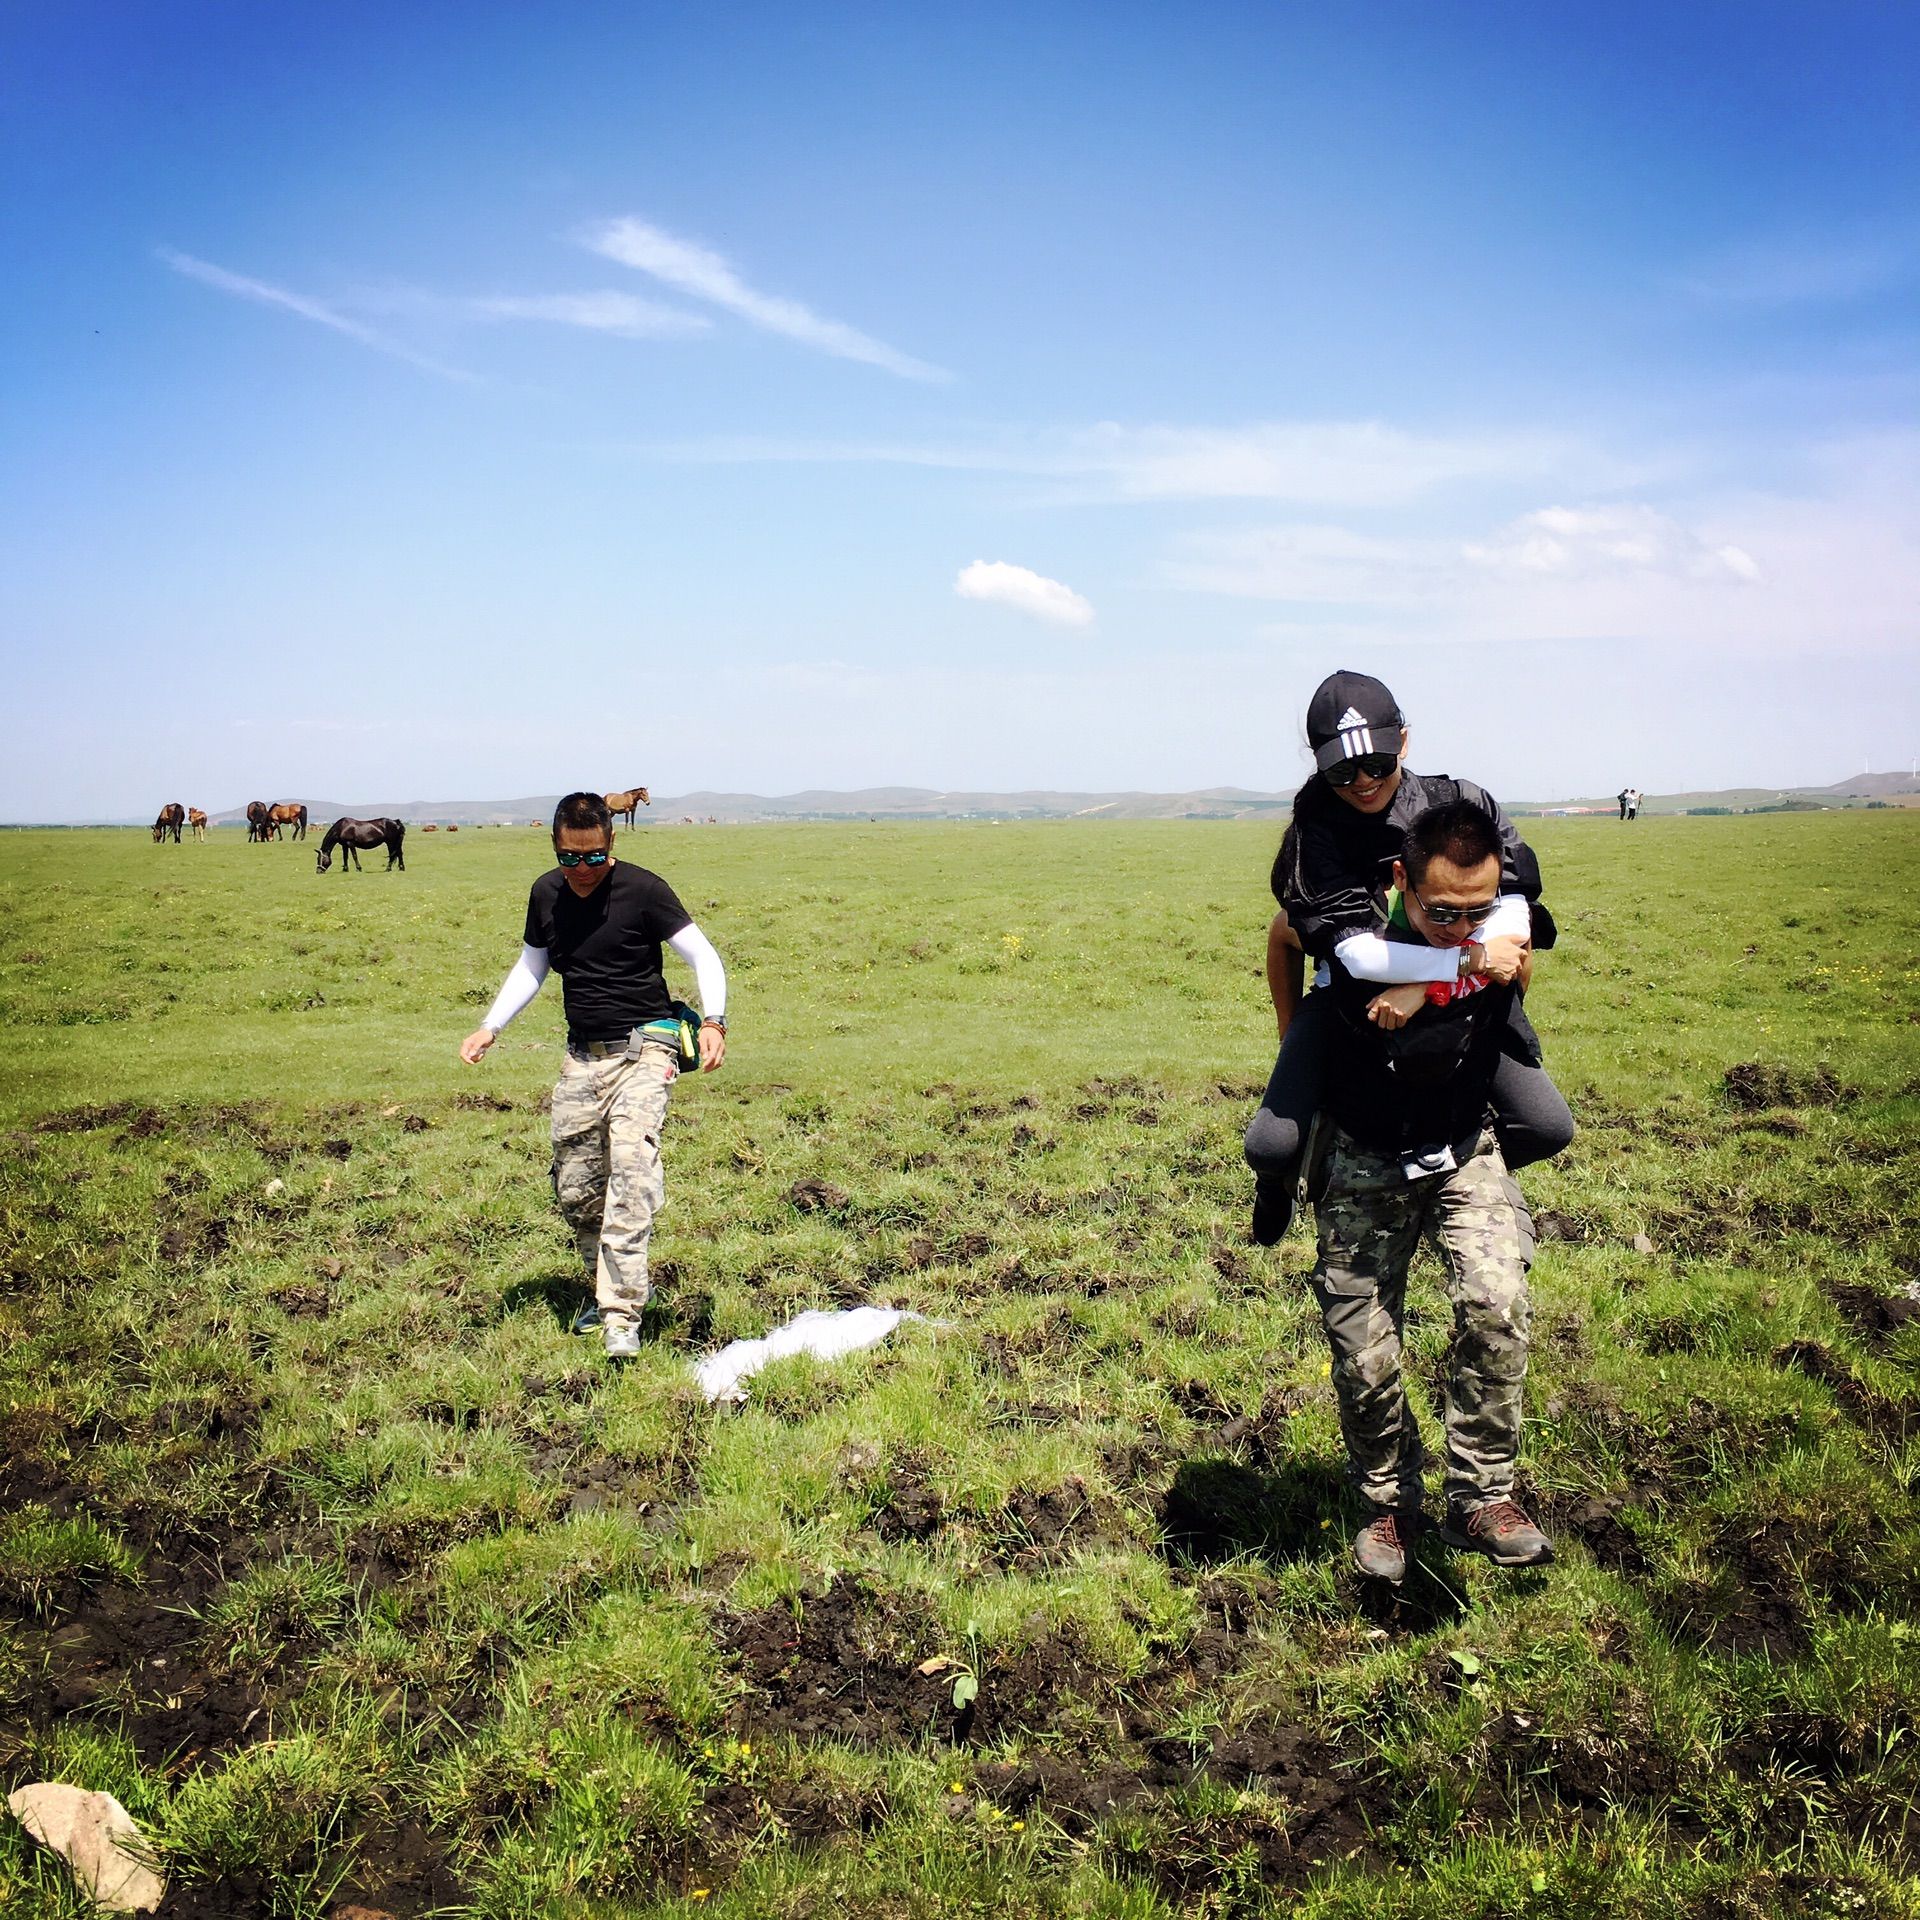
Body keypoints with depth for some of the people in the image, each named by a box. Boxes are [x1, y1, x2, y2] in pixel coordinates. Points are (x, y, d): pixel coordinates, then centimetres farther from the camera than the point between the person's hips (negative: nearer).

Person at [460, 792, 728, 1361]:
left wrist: (712, 1021, -23)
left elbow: (702, 956, -7)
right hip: (582, 1056, 6)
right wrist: (490, 1027, 10)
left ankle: (621, 1318, -22)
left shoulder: (642, 889, -10)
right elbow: (530, 966, 21)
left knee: (630, 1166, -21)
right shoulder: (546, 893, 6)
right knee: (574, 1188, 6)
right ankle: (605, 1293, 27)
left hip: (642, 1049, -5)